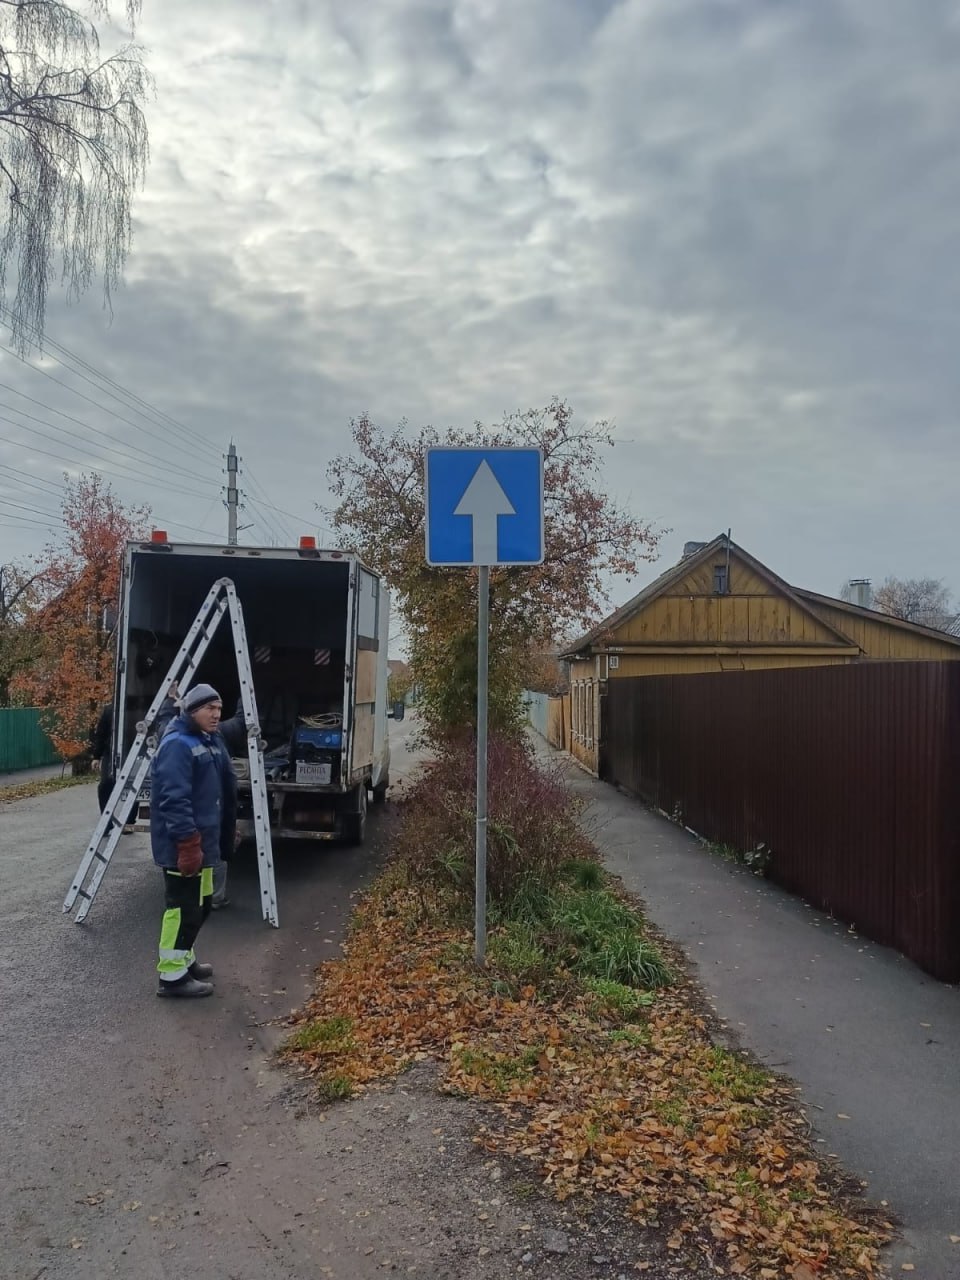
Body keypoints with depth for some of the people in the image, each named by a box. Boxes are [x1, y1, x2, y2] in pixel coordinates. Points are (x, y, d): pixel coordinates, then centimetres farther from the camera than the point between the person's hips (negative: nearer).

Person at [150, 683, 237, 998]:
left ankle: (183, 959, 35)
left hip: (202, 841, 11)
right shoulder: (177, 745, -19)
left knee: (200, 904, 20)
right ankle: (172, 976, 4)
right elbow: (174, 799, -26)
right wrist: (188, 842, -29)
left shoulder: (212, 741, 15)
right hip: (182, 845, -11)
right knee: (184, 907, -5)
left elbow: (227, 785, 26)